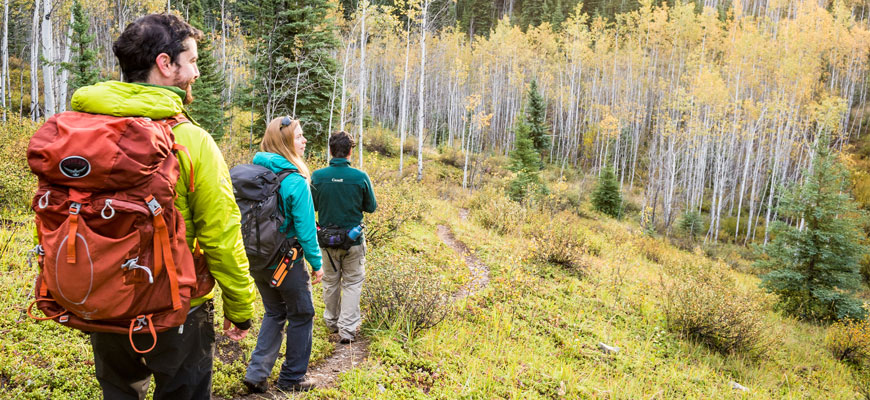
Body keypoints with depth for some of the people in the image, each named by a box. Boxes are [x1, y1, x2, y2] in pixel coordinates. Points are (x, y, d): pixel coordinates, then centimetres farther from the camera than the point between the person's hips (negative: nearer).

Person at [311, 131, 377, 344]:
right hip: (353, 239, -2)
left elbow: (313, 206, 2)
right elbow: (371, 207, -2)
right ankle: (347, 328, 6)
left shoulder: (317, 176, -12)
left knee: (330, 282, 19)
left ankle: (332, 322, 34)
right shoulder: (360, 177, -16)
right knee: (352, 282, 10)